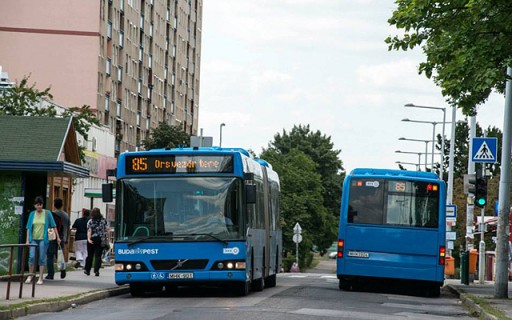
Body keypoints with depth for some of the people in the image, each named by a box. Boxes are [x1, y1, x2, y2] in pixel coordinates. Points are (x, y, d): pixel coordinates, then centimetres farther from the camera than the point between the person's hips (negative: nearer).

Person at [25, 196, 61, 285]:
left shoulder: (47, 213, 0)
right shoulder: (32, 214, 6)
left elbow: (53, 226, 4)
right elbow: (28, 228, 7)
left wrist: (58, 237, 3)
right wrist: (27, 240, 2)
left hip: (43, 239, -2)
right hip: (33, 239, 2)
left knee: (42, 259, 0)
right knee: (31, 257, -8)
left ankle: (40, 278, 7)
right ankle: (30, 276, 8)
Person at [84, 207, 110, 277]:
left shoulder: (90, 221, -3)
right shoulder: (103, 220, 1)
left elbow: (89, 231, -13)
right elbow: (108, 229, -3)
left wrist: (89, 238, -20)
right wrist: (107, 237, 6)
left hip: (92, 240, 0)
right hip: (101, 240, 0)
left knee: (90, 255, 10)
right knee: (98, 255, 0)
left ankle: (87, 270, 18)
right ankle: (96, 270, -11)